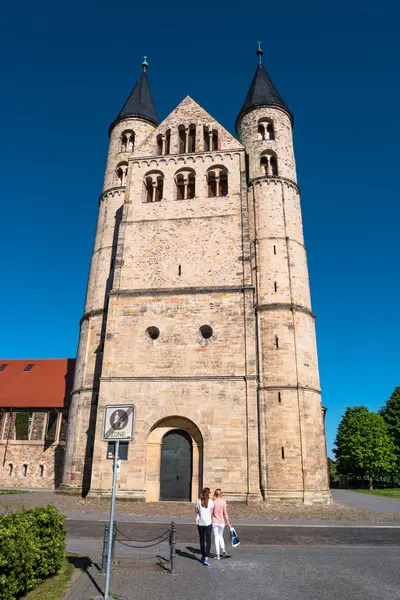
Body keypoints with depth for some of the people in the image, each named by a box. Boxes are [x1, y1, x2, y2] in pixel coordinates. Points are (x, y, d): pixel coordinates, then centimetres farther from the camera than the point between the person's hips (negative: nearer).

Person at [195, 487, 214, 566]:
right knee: (208, 541, 3)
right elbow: (211, 512, -1)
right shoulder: (210, 501, -7)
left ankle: (203, 556, 27)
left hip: (200, 523, 2)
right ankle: (206, 558, -8)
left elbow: (196, 511, 1)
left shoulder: (198, 501, -4)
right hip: (208, 522, -2)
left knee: (202, 540, 16)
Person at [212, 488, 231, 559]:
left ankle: (217, 555, 11)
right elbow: (225, 514, -6)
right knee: (220, 536, 22)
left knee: (216, 537, 9)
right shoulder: (223, 502, -8)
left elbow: (211, 514, -6)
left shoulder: (213, 502, -9)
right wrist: (228, 524, 3)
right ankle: (223, 549, 5)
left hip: (214, 522, -1)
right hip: (221, 522, 1)